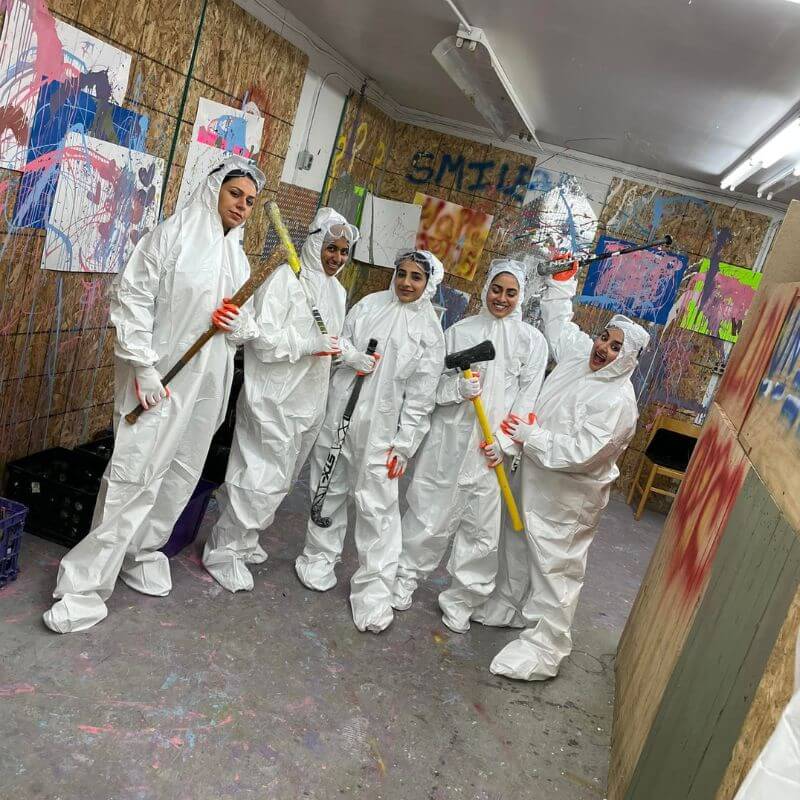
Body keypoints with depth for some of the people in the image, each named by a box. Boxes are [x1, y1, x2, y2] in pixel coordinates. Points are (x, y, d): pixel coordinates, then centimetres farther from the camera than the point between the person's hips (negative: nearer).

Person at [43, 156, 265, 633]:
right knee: (134, 473, -8)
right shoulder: (172, 236, -7)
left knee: (182, 473, 10)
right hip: (160, 378, -6)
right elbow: (131, 299, -11)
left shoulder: (238, 256, 12)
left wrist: (241, 323, -5)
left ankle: (142, 553, 29)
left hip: (208, 382, 7)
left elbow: (246, 321, 19)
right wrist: (143, 366, -17)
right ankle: (85, 586, 2)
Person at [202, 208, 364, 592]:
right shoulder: (286, 279, -13)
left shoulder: (336, 290, 13)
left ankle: (242, 539, 33)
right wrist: (310, 345, -24)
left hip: (309, 399, 9)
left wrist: (358, 358, 4)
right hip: (274, 398, -8)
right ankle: (223, 550, 10)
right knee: (265, 477, -7)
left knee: (280, 478, 16)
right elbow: (264, 336, -20)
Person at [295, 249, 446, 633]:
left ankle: (373, 590, 5)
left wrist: (403, 445, -6)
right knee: (329, 489, 14)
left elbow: (420, 396, -3)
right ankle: (320, 558, 35)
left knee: (377, 506, -5)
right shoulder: (368, 305, 4)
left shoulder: (430, 331, -1)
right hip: (338, 413, 3)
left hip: (380, 426, -2)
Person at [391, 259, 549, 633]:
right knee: (429, 511, 7)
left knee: (482, 527, 4)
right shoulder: (459, 330, 6)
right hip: (449, 437, 0)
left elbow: (528, 399, 0)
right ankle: (407, 577, 29)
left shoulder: (532, 341, 4)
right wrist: (458, 388, -15)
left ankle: (461, 599, 22)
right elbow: (435, 382, 7)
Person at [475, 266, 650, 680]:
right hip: (536, 480, 9)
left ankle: (542, 649, 13)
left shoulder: (618, 401, -24)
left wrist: (529, 435, -26)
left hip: (568, 498, -9)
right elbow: (558, 321, 20)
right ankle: (510, 606, 47)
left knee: (555, 567, 1)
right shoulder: (577, 353, -1)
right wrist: (562, 280, 17)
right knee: (518, 544, 25)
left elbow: (581, 453, -30)